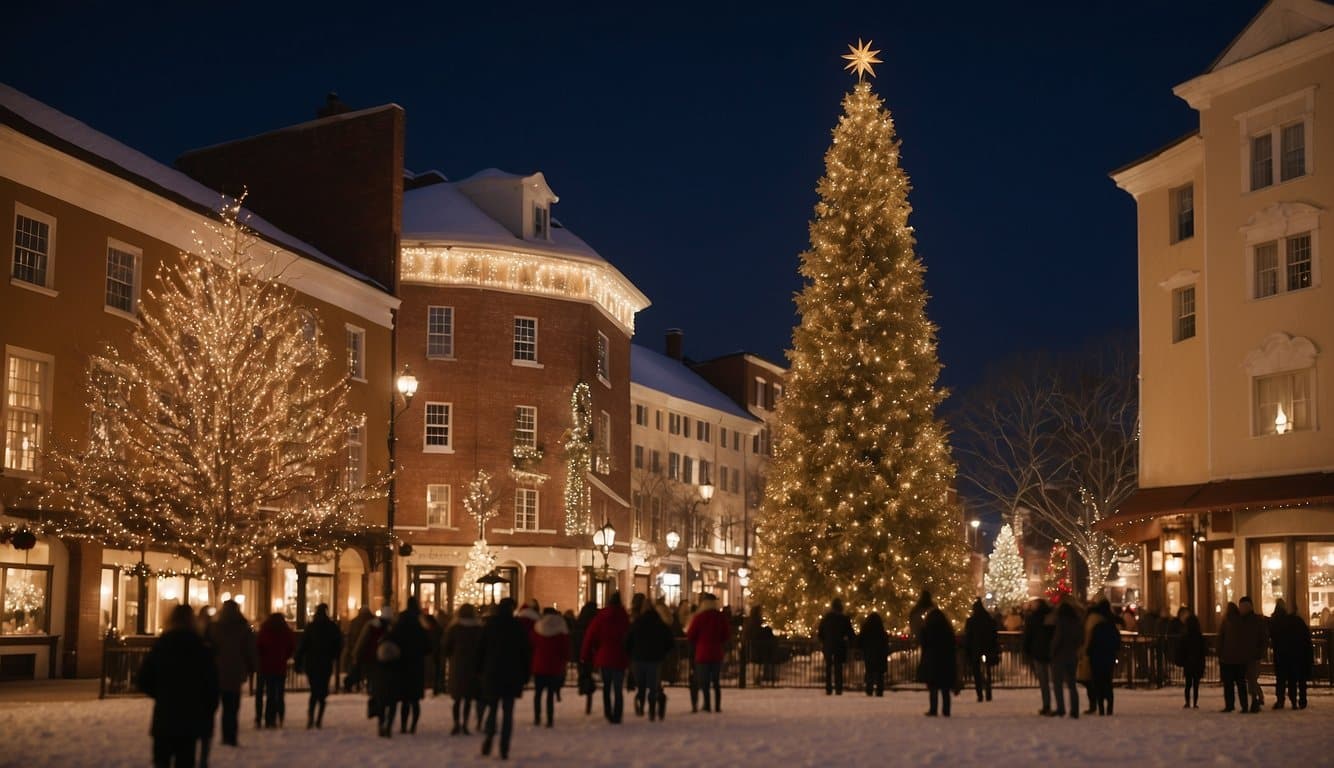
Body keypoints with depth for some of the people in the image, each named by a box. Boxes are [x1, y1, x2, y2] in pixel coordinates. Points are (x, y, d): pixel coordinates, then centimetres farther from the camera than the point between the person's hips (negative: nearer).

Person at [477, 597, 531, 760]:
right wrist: (525, 674, 7)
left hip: (492, 673, 1)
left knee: (492, 708, 13)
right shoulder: (518, 627, -2)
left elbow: (481, 650, 5)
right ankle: (504, 749, -4)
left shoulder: (489, 626, 2)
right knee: (507, 712, 2)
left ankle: (489, 737, -8)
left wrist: (481, 670, 13)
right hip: (512, 675, -1)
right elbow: (526, 653, 0)